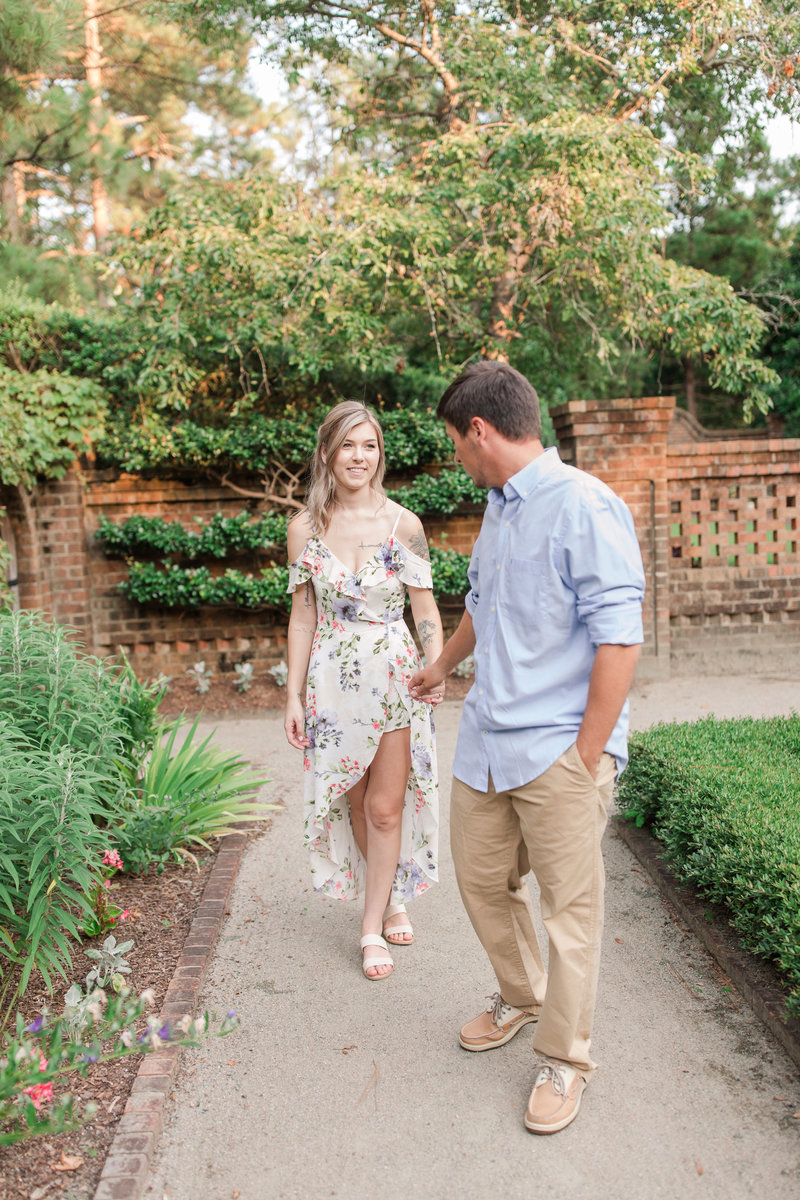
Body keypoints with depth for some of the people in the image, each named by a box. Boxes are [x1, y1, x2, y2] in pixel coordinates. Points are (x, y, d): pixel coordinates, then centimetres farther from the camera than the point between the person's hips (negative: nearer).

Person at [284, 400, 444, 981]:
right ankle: (388, 899, 37)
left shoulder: (404, 524, -5)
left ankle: (374, 924, 22)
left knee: (386, 806, 4)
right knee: (353, 801, 13)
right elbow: (304, 614, 4)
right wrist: (295, 693, 3)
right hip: (333, 680, 2)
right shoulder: (305, 528, 0)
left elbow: (425, 607, -1)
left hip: (394, 677, -1)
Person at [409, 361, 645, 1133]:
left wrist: (586, 757, -16)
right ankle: (520, 998, 43)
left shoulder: (583, 505, -16)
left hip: (558, 751, -8)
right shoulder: (497, 508, 12)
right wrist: (441, 669, 41)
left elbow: (619, 640, -19)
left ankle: (563, 1060, 25)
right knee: (482, 882, 18)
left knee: (569, 910, 5)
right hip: (485, 743, 8)